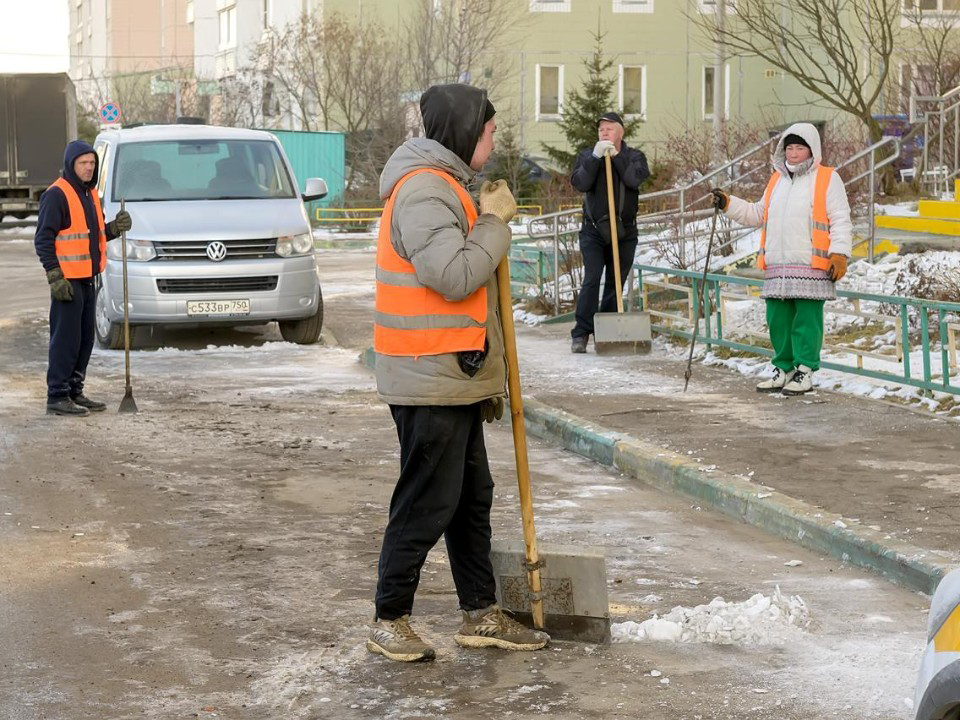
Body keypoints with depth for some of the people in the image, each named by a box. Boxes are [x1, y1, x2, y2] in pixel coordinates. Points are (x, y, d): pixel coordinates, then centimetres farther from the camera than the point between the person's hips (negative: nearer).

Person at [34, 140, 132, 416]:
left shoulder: (90, 194, 16)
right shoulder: (57, 195, -11)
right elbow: (43, 239, -15)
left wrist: (114, 228, 3)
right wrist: (55, 277, -21)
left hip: (86, 279, 9)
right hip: (67, 280, -9)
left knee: (84, 339, 13)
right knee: (66, 339, -9)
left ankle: (74, 392, 21)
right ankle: (57, 397, -5)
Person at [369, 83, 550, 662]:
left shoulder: (444, 186, 18)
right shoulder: (423, 190, -17)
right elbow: (455, 276, -27)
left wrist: (488, 379, 23)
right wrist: (493, 221, -13)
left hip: (455, 379, 11)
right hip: (430, 381, -11)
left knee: (472, 498, 15)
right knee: (426, 504, -4)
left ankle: (482, 615, 24)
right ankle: (390, 621, 7)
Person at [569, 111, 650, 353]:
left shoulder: (634, 156, 6)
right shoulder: (587, 155, 5)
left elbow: (635, 179, -15)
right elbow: (579, 183, -12)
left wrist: (616, 156, -17)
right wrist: (595, 157, -21)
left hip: (625, 232, 2)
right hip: (593, 231, -2)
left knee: (616, 283, 5)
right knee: (591, 280, -13)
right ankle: (581, 333, -13)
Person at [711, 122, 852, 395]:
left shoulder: (828, 179, 1)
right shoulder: (777, 180, 21)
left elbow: (840, 221, -4)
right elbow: (757, 214, 30)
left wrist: (839, 254, -13)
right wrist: (728, 204, 18)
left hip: (811, 268, -6)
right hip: (777, 268, 7)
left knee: (807, 321, -5)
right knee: (778, 321, 9)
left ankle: (805, 372, 2)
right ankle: (784, 369, 20)